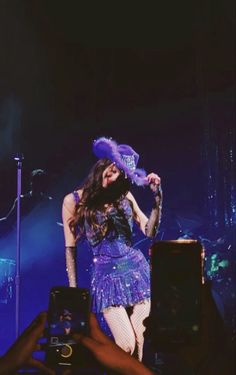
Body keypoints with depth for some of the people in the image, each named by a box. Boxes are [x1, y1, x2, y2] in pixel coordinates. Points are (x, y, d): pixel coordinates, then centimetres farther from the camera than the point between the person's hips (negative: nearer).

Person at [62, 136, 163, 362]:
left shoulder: (124, 196, 8)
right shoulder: (73, 201, -1)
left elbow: (150, 231, 6)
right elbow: (70, 248, 1)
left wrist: (157, 196, -4)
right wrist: (73, 289, -1)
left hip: (136, 270, 3)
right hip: (106, 276, -3)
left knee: (142, 343, -2)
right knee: (126, 345, -13)